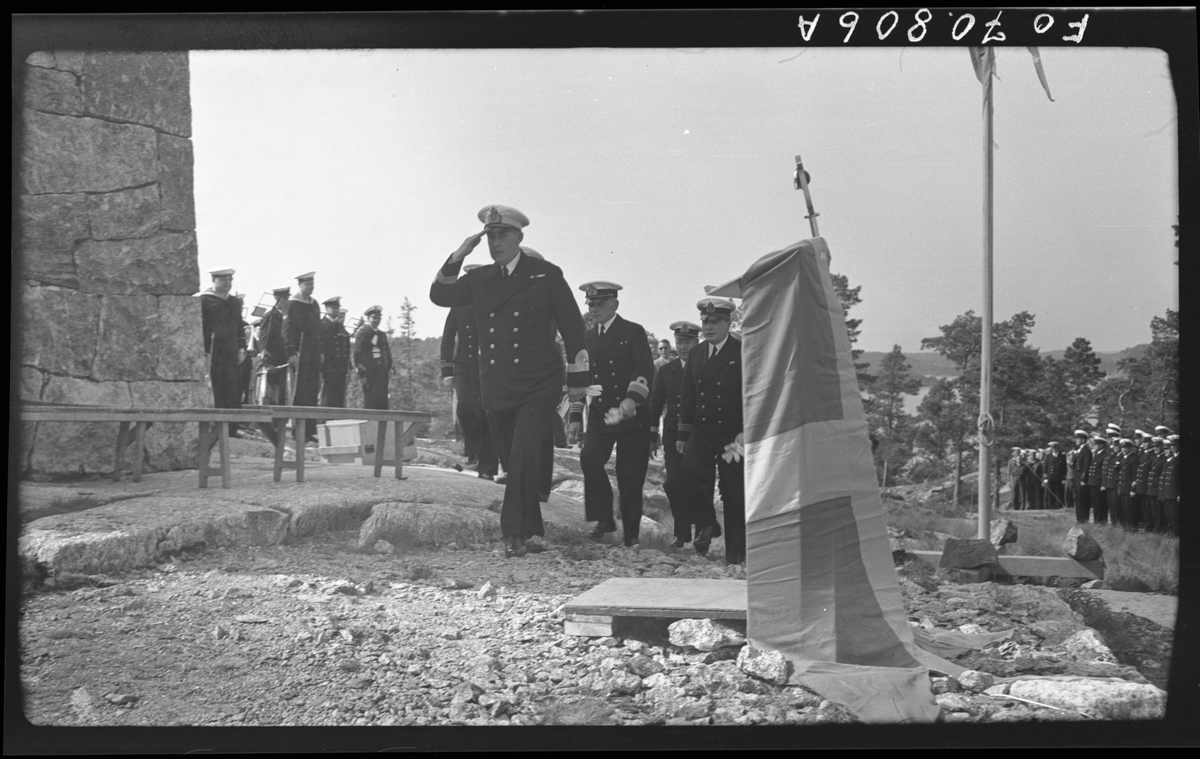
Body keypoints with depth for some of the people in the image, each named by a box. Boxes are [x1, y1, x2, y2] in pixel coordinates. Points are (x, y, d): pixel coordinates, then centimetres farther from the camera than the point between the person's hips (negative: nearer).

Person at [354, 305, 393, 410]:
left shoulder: (383, 334, 16)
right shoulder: (363, 333, -5)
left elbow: (388, 353, 22)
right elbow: (357, 354, -8)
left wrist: (389, 368, 9)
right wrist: (361, 374, -12)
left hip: (382, 374, 6)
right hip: (369, 373, -6)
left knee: (383, 402, 3)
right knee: (370, 402, -8)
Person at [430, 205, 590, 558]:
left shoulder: (546, 274, 2)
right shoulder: (480, 279, 12)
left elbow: (572, 325, 3)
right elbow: (439, 296, 10)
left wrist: (579, 379, 2)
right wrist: (457, 258, -3)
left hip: (538, 387, -4)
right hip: (497, 390, 4)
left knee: (524, 459, -18)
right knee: (514, 464, 10)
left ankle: (514, 532, -11)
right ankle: (532, 532, 22)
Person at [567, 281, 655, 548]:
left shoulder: (633, 332, 0)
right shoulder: (587, 338, 15)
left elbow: (645, 370, -12)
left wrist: (631, 399, -29)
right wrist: (576, 416, 12)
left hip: (632, 417, -3)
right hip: (600, 416, 4)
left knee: (630, 476, -1)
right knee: (589, 458, -21)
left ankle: (631, 535, 12)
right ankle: (604, 518, -9)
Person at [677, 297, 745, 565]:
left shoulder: (743, 352, -4)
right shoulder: (695, 353, 13)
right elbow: (687, 396, 15)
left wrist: (745, 433, -12)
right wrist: (682, 434, 11)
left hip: (733, 434, -3)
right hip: (701, 431, 4)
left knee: (734, 492, 1)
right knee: (691, 469, -23)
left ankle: (735, 553, 13)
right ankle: (705, 524, -4)